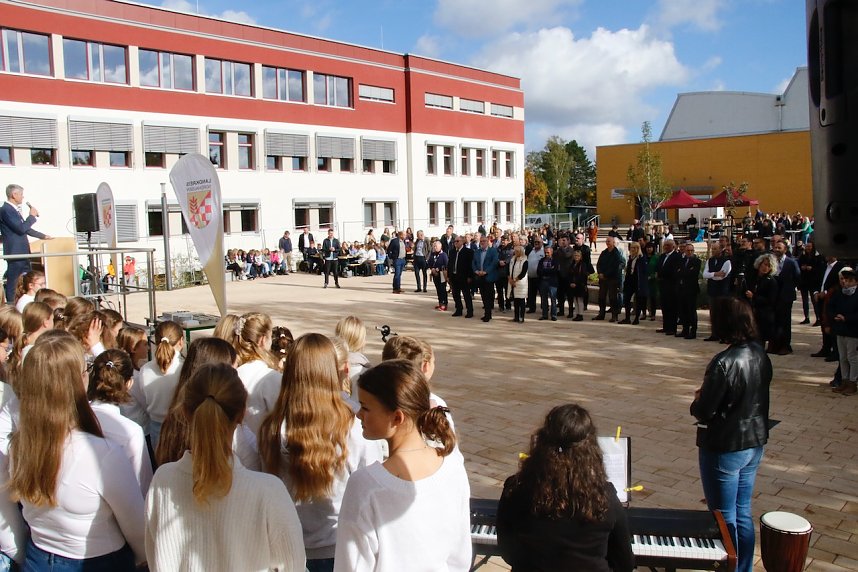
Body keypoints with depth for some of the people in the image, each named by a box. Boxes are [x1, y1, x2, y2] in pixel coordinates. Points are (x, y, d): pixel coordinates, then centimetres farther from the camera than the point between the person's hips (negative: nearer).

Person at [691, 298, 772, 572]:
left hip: (725, 448, -8)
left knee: (724, 518, 9)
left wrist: (699, 400, -1)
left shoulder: (724, 363, -26)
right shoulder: (761, 356, -3)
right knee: (743, 514, 21)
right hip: (755, 444, 8)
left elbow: (703, 412, -22)